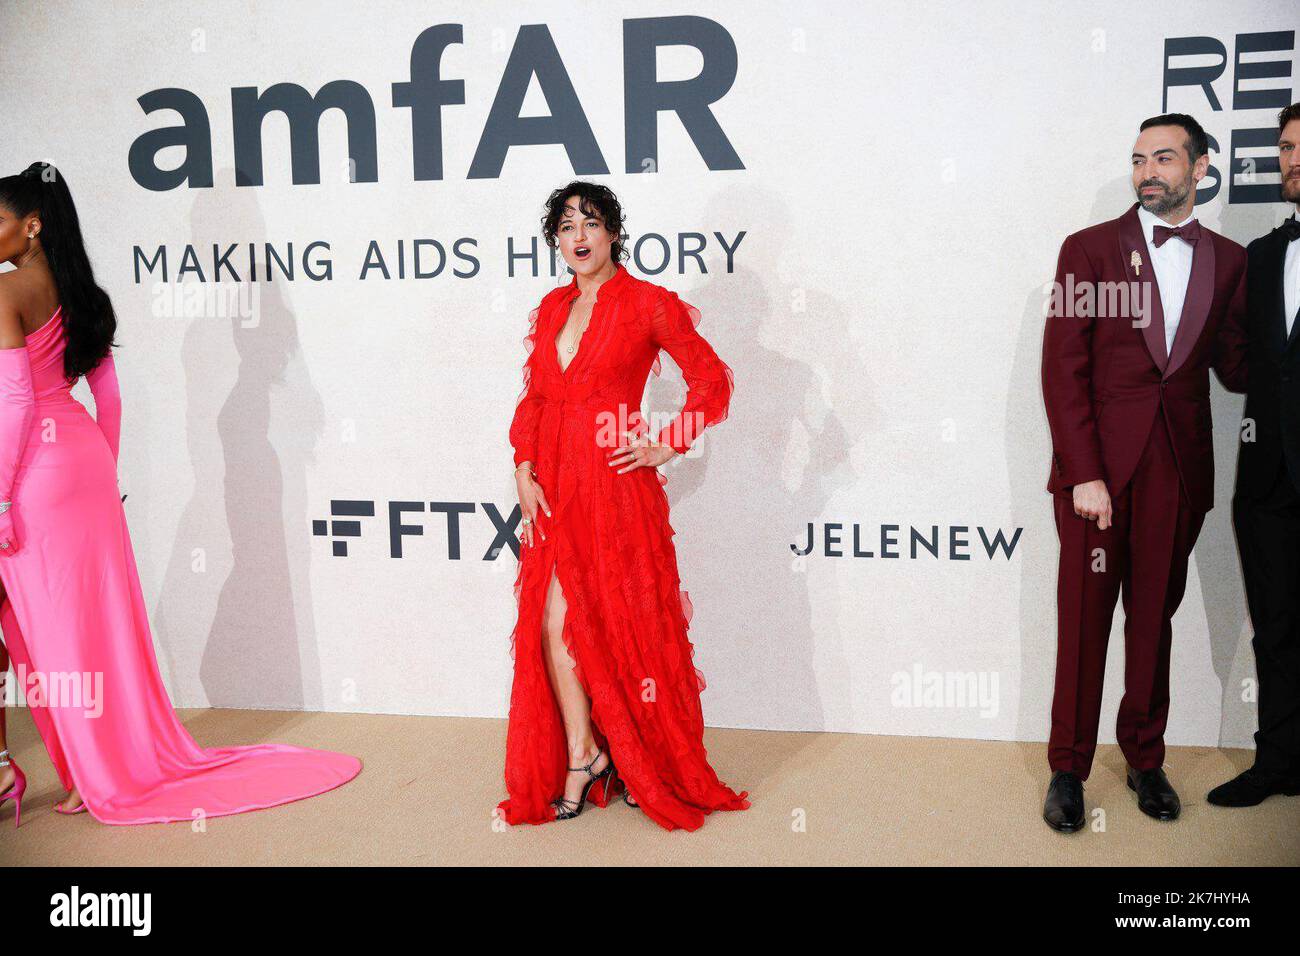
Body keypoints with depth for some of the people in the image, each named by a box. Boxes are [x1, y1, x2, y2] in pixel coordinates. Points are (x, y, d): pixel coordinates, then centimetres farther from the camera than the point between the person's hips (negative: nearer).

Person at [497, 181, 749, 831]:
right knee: (552, 624, 1)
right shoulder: (552, 308, 13)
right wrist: (524, 470, 2)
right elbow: (533, 396, 14)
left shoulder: (647, 304, -4)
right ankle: (582, 758, 14)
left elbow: (712, 382, -2)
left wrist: (665, 447, -6)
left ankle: (647, 763, 21)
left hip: (614, 485, -5)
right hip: (553, 486, 5)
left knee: (622, 624, 2)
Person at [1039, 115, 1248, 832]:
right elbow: (1061, 368, -5)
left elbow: (1235, 368, 10)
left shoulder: (1228, 261, 11)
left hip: (1178, 470, 3)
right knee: (1084, 622, 3)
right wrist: (1084, 473, -12)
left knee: (1154, 619, 12)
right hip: (1098, 465, -2)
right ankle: (1068, 769, 16)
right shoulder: (1090, 249, 2)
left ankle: (1145, 759, 27)